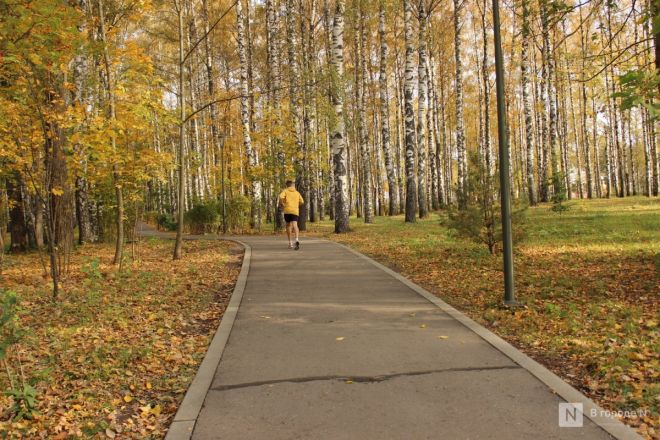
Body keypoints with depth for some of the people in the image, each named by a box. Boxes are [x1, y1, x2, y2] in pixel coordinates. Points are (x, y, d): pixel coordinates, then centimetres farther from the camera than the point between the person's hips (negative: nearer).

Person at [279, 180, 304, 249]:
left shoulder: (285, 191, 8)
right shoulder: (297, 193, 18)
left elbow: (281, 197, -12)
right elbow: (302, 202, 16)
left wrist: (281, 204, 4)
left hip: (287, 210, -1)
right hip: (295, 211, 1)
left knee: (288, 225, 16)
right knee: (295, 225, -15)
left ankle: (290, 243, 19)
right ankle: (297, 240, -41)